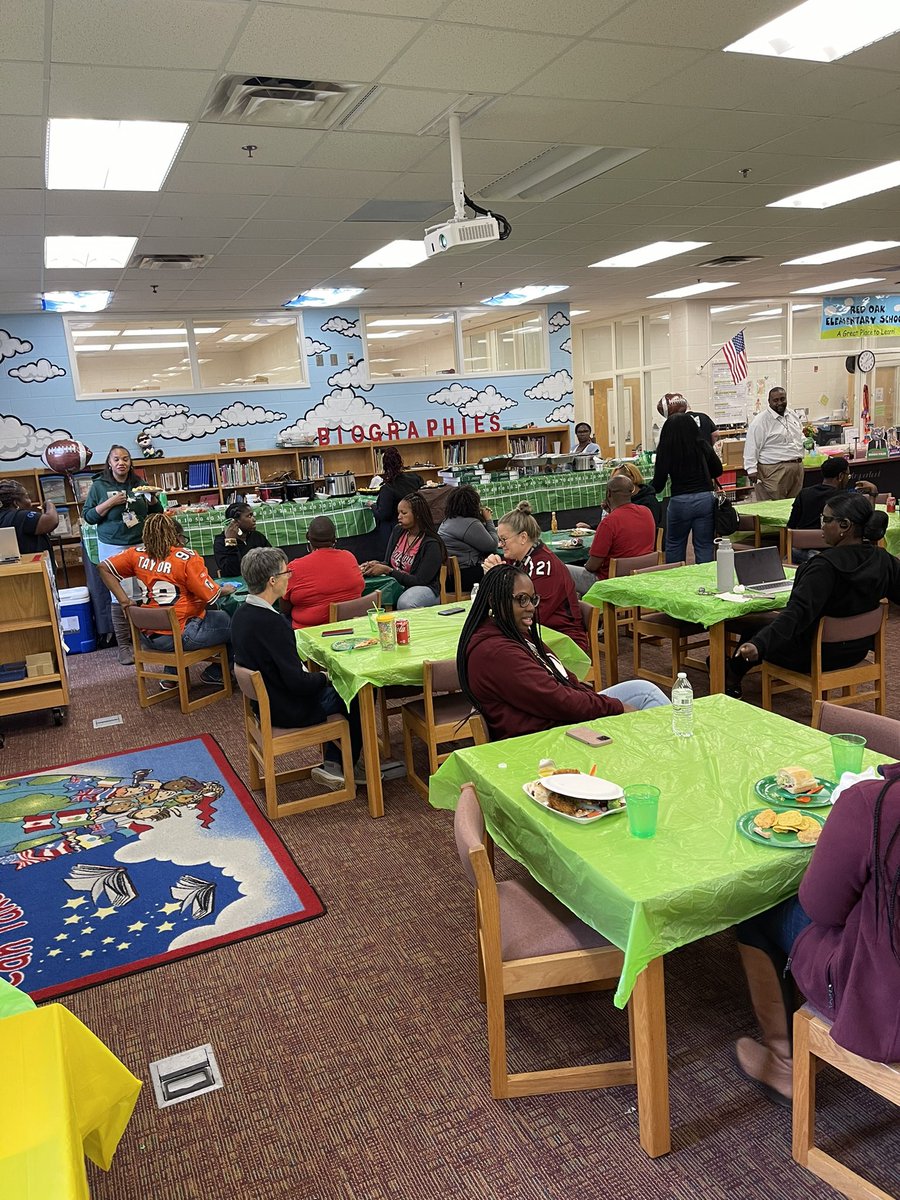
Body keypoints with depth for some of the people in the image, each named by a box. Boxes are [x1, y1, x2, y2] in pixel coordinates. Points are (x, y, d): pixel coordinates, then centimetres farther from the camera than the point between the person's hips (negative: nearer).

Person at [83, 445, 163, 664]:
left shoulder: (139, 483, 9)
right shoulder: (99, 486, 3)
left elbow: (156, 513, 15)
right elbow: (87, 516, 0)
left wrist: (153, 499, -6)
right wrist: (110, 503, -12)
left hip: (141, 545, 2)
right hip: (114, 547, -2)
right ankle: (123, 646, 2)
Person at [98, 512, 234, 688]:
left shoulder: (137, 554, 0)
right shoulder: (187, 558, -17)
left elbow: (104, 567, 5)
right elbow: (210, 596, -15)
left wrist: (123, 600, 2)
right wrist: (225, 590, 7)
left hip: (149, 636, 7)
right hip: (181, 636, -7)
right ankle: (215, 674, 23)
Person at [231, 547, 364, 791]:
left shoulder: (242, 614, -2)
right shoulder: (271, 622, -31)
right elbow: (297, 682, -27)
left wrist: (313, 674, 7)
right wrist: (324, 676, -8)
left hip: (265, 702, 9)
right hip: (289, 711, -9)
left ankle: (332, 766, 19)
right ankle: (343, 767, 22)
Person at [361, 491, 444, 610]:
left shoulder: (432, 544, -12)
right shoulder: (398, 531, 10)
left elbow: (419, 580, -15)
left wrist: (387, 570, -20)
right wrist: (376, 565, -8)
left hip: (425, 589, -5)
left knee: (405, 603, -39)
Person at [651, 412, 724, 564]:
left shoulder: (665, 450, -5)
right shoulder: (702, 446, 2)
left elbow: (658, 485, -3)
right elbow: (718, 470, 13)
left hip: (680, 502, -2)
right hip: (706, 499, 2)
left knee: (674, 545, 13)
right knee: (704, 546, 8)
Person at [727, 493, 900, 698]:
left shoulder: (826, 564, -30)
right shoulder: (883, 560, -9)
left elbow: (799, 610, -39)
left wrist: (759, 643, -47)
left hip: (818, 656, -7)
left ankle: (731, 679, 40)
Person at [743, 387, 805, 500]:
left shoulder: (793, 416, 14)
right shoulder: (760, 421, -9)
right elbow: (751, 447, -13)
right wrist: (751, 470, -17)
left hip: (797, 468, 7)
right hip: (774, 470, -7)